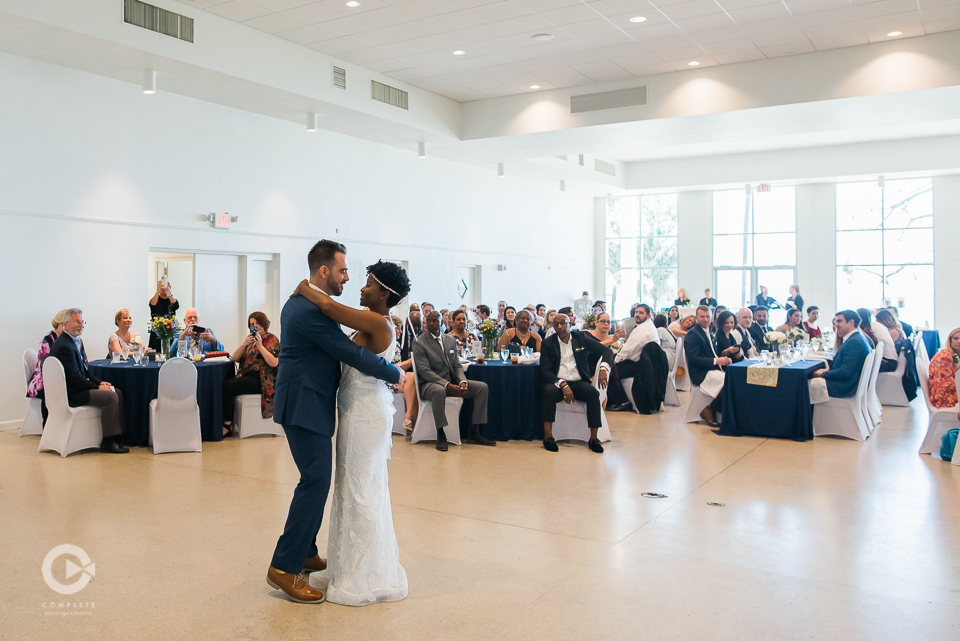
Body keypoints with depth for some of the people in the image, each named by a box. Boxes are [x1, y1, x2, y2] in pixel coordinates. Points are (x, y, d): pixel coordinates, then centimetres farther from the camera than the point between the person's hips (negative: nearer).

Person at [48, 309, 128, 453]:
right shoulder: (64, 346, -20)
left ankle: (117, 435, 3)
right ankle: (108, 442, -14)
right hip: (71, 394, -10)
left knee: (118, 393, 3)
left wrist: (99, 382, 5)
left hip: (77, 388, 10)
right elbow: (74, 377, -22)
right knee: (110, 396, -21)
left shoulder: (75, 341, 14)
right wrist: (97, 387, -14)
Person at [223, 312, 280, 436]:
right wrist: (244, 344, -4)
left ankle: (227, 424, -14)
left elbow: (274, 363, -15)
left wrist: (260, 346, -14)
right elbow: (235, 358, 12)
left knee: (227, 386, -24)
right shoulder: (251, 339, 21)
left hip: (261, 380, -7)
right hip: (247, 376, 7)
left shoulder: (272, 340, 1)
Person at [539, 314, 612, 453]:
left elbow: (606, 350, 8)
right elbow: (545, 371, -4)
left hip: (578, 382, 1)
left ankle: (593, 439, -21)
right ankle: (548, 437, -30)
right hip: (557, 382, -1)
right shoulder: (548, 343, 4)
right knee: (550, 391, -35)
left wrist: (603, 368, -13)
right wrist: (562, 385, -20)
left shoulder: (580, 338, 8)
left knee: (593, 392, -29)